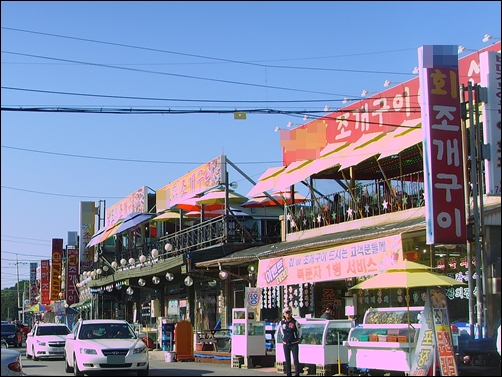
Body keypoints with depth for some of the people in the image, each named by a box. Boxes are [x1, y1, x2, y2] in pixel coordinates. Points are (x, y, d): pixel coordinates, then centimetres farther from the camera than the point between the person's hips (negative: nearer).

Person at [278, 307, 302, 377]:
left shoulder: (295, 322, -8)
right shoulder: (281, 323, 0)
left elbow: (299, 330, 8)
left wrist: (298, 338, 14)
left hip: (294, 344, -3)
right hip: (285, 345, 3)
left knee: (296, 360, -8)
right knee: (287, 361, 6)